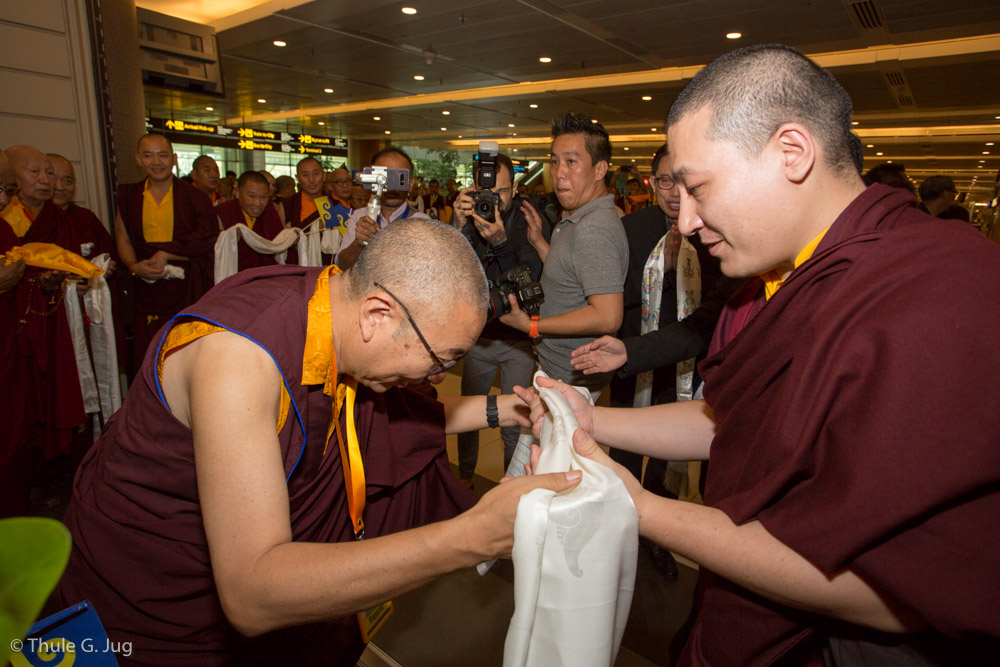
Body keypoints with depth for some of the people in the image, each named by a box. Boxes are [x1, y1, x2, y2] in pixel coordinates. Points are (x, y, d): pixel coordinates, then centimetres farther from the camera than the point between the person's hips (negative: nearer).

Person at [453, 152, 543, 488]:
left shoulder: (528, 220, -10)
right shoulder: (469, 218, -3)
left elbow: (530, 277, -21)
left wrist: (501, 242, -36)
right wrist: (461, 228, -30)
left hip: (518, 338, -2)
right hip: (478, 336, 3)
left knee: (514, 422, 5)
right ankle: (464, 477, 37)